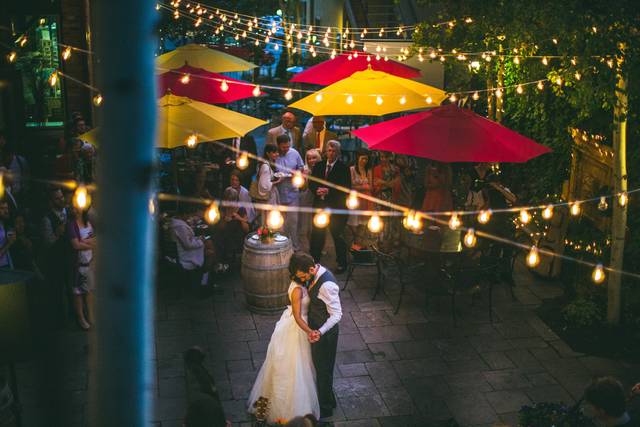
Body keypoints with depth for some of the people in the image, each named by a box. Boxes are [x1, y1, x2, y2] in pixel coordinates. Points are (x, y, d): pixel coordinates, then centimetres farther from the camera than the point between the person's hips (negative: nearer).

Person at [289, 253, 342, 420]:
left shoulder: (327, 285, -33)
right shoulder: (315, 274, -5)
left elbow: (336, 314, -29)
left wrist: (320, 332, -39)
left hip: (324, 333, -9)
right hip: (317, 329, 9)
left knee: (323, 370, 11)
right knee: (320, 367, 25)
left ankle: (325, 409, 31)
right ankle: (328, 400, 46)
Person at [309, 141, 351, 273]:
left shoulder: (343, 168, -6)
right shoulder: (319, 166, 9)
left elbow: (346, 188, -11)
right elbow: (311, 183, 11)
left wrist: (329, 191, -19)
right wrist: (317, 190, -11)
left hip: (336, 207, -4)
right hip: (320, 204, 4)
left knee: (338, 235, 3)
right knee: (316, 234, 9)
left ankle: (342, 263, 15)